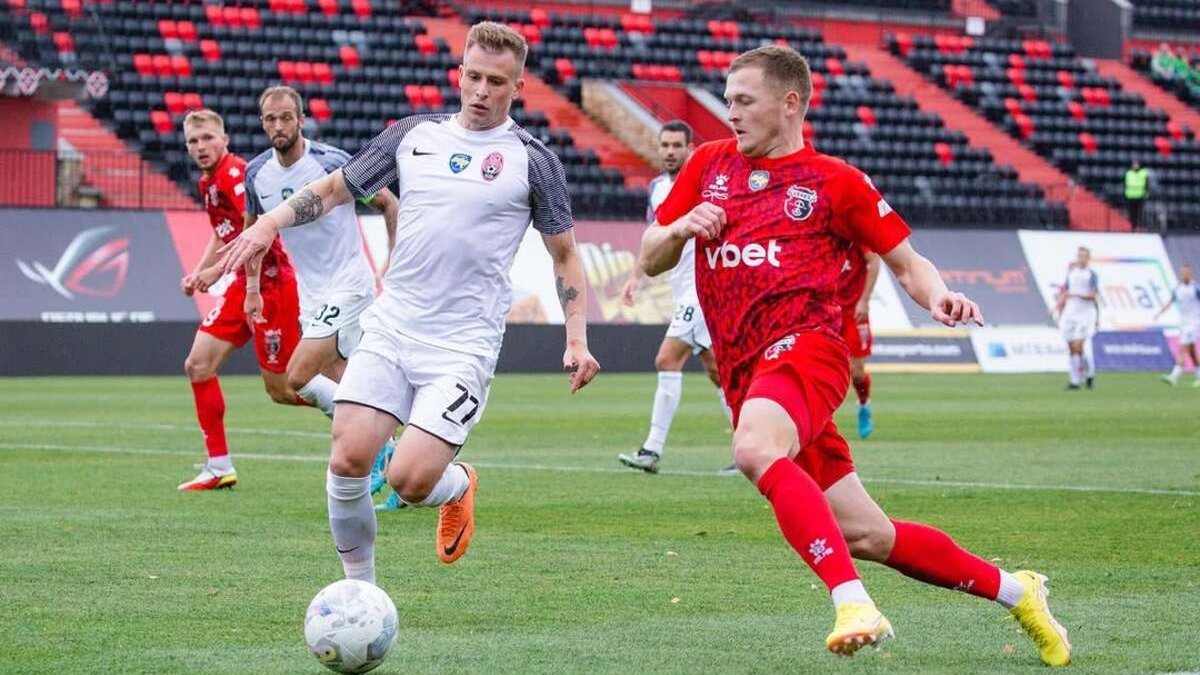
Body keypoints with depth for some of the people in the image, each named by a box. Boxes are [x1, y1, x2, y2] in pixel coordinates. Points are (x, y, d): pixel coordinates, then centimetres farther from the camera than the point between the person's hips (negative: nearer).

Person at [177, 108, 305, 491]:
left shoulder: (235, 173, -17)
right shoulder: (207, 182, 13)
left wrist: (217, 270, -22)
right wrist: (198, 272, 14)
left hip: (271, 283, -10)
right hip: (245, 285, 10)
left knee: (282, 390, -5)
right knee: (198, 366, 5)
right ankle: (219, 468, 10)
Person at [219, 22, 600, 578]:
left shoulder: (531, 160, -1)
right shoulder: (413, 135, 9)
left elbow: (564, 253, 7)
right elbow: (335, 188, 16)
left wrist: (576, 340, -4)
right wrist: (269, 223, 0)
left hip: (463, 348, -3)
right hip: (390, 329, 4)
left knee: (409, 480, -15)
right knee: (348, 460, -11)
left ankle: (458, 486, 22)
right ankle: (359, 589, 10)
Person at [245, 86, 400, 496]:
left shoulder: (332, 162, -17)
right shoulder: (257, 173, 1)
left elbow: (389, 204, -8)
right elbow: (253, 229, 19)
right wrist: (252, 290, 16)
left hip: (348, 285, -7)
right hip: (310, 293, 7)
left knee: (298, 378, -16)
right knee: (338, 390, 7)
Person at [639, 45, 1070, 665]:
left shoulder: (834, 182, 7)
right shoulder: (708, 165, 18)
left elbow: (906, 262, 13)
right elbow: (650, 261, 21)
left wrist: (937, 296, -9)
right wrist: (680, 228, -1)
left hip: (803, 343, -5)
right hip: (744, 374, 5)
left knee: (755, 450, -38)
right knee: (866, 536, 3)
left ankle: (853, 602, -43)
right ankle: (1013, 591, 19)